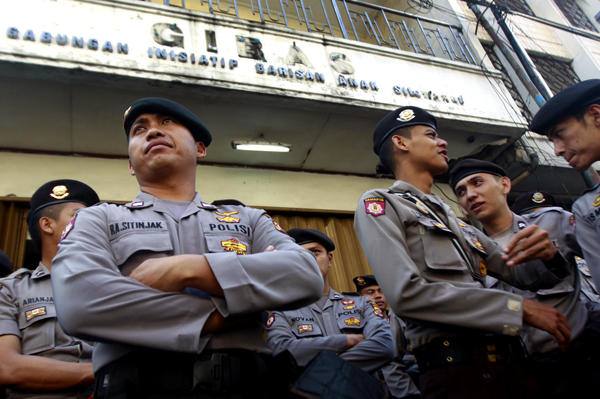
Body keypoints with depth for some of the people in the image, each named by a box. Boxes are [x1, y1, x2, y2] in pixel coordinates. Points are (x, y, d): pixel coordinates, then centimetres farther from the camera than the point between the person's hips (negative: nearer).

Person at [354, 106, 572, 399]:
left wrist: (547, 254, -6)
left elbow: (523, 274, 19)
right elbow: (406, 293, -19)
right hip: (458, 370, -7)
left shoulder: (453, 218, 18)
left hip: (510, 363, 7)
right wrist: (518, 307, -14)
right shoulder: (379, 204, -4)